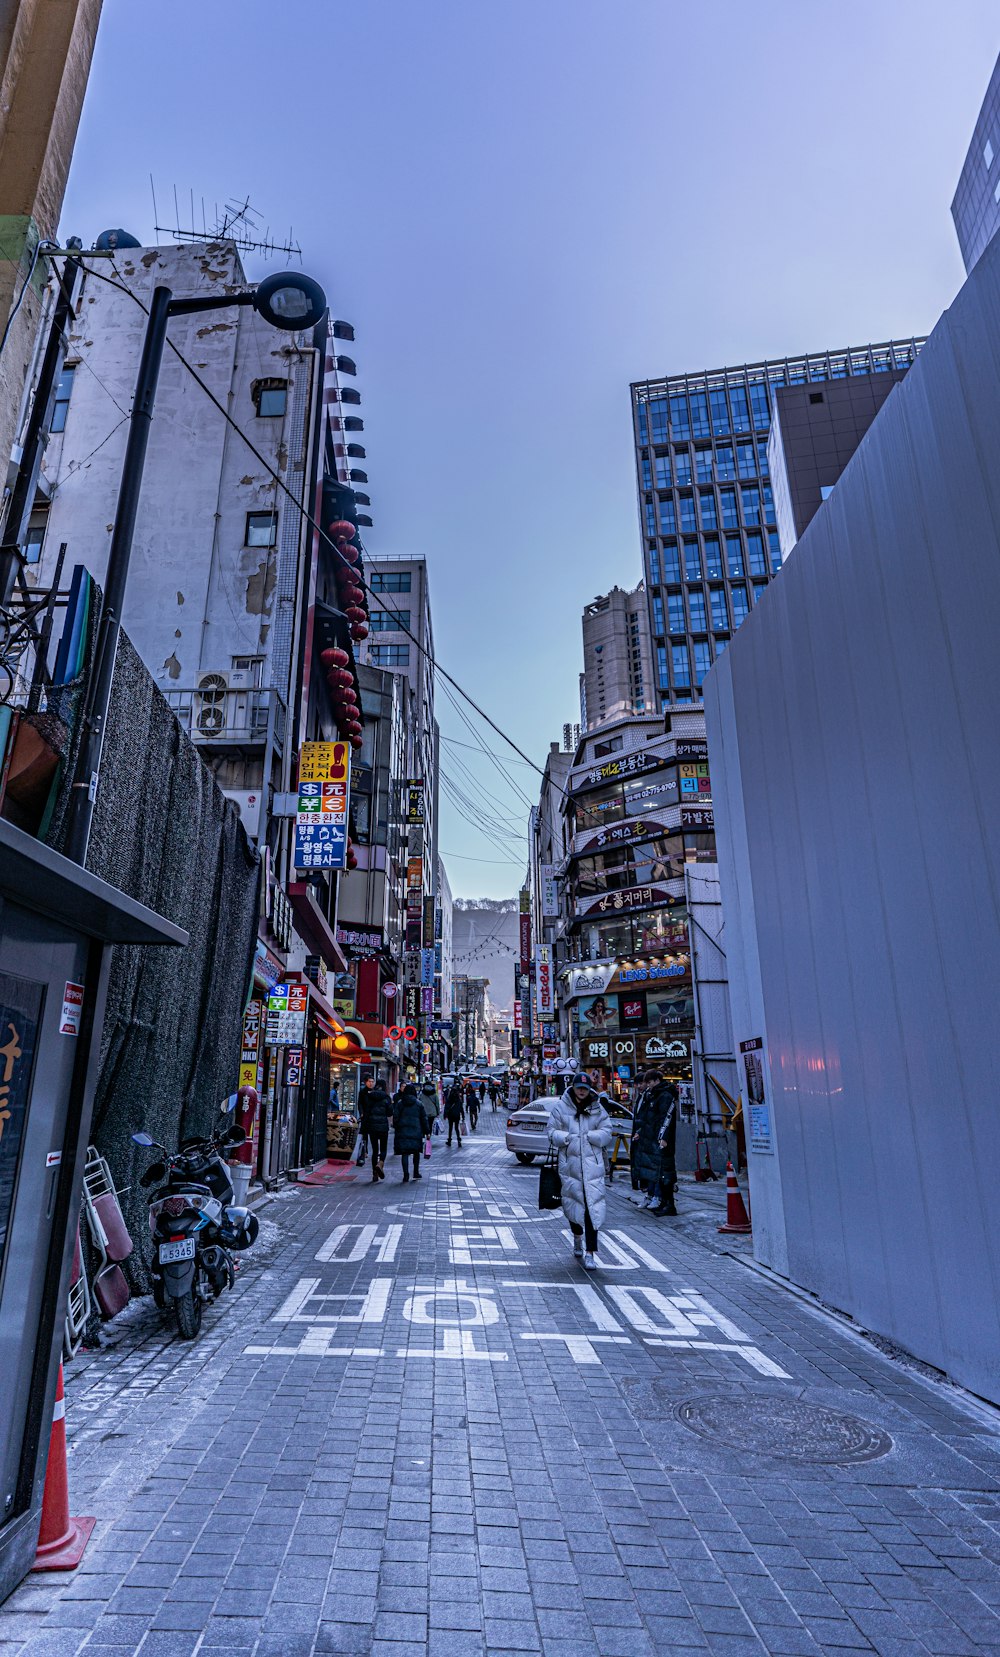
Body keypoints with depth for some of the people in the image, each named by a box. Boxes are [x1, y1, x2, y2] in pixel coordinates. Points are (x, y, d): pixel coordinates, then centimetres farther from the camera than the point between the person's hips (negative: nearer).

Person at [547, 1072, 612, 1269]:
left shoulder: (597, 1109, 5)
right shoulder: (560, 1107, 2)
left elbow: (606, 1133, 2)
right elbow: (552, 1132, 1)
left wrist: (587, 1135, -11)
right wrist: (567, 1137, -17)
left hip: (593, 1164, 0)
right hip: (569, 1163, 1)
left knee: (593, 1207, -8)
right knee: (573, 1203, 12)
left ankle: (590, 1253, -3)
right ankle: (577, 1237, 40)